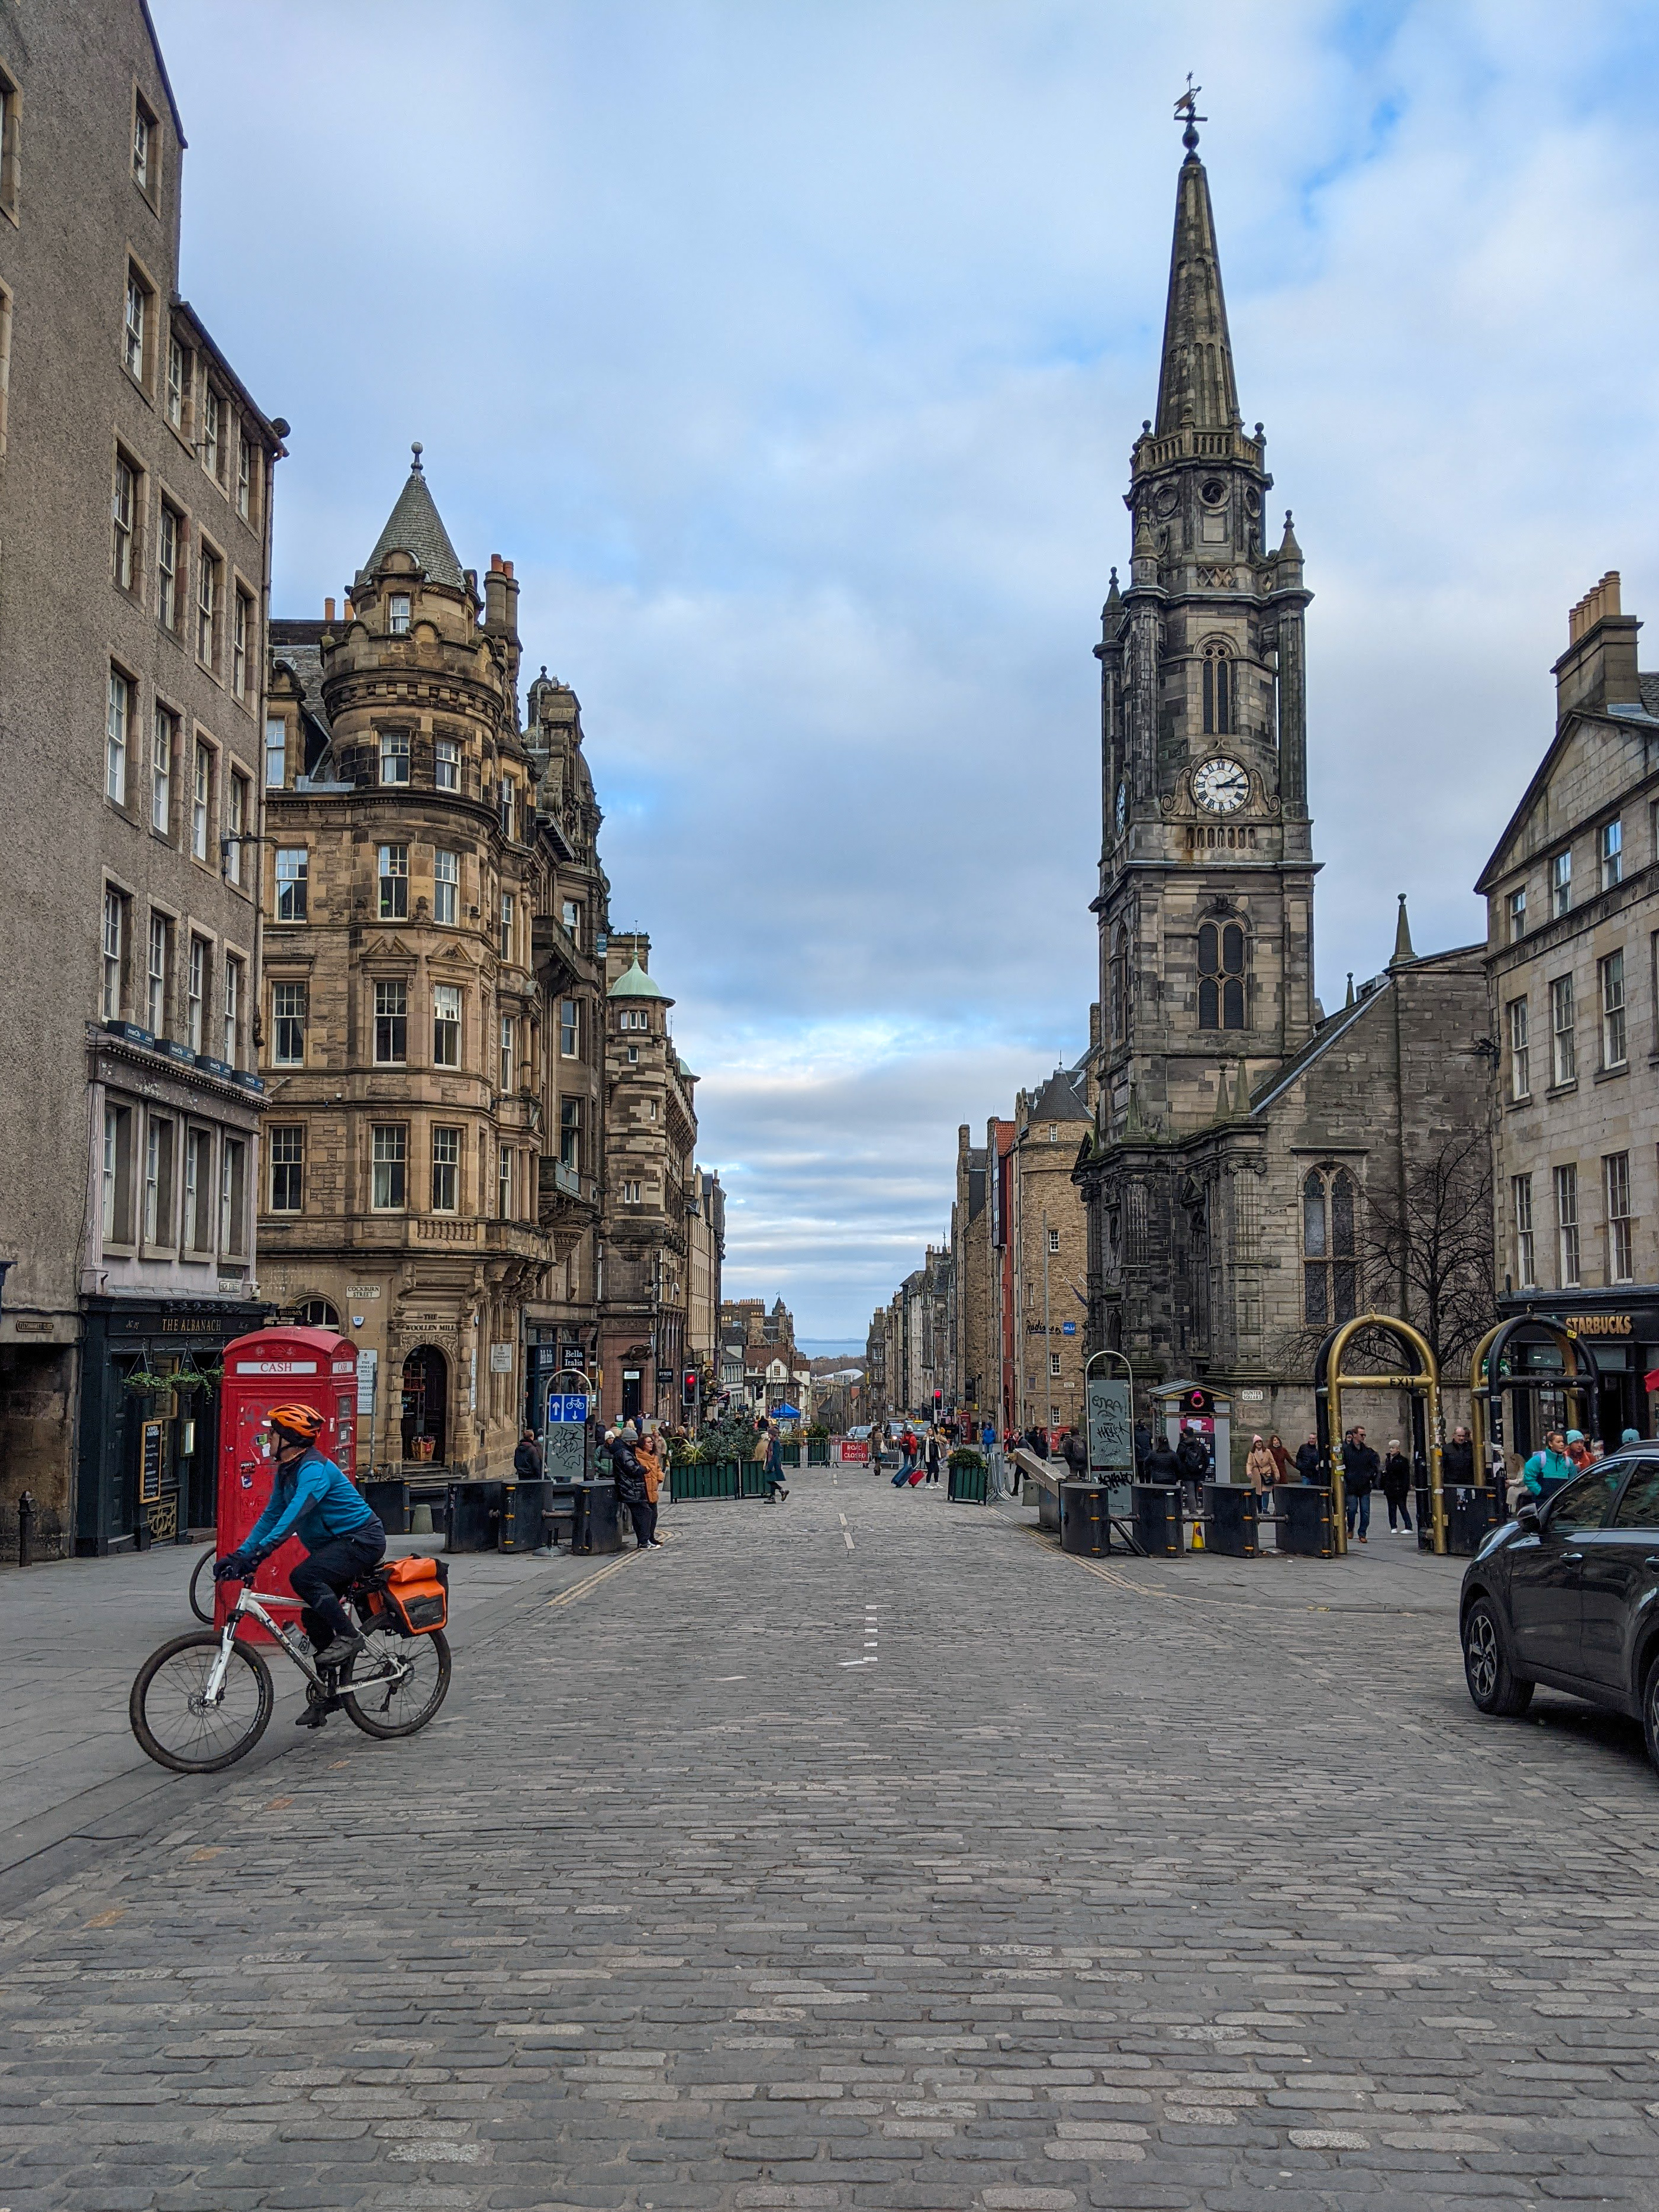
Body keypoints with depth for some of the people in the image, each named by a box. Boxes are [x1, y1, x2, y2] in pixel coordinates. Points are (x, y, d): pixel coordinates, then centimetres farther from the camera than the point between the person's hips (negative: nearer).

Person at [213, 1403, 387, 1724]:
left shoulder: (314, 1469, -22)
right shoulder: (286, 1471, 9)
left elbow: (293, 1517, -34)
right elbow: (271, 1516, 12)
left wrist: (257, 1554, -40)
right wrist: (239, 1554, 1)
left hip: (362, 1540, -10)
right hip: (336, 1543, 10)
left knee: (304, 1576, -29)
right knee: (313, 1617, 8)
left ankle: (348, 1637, -14)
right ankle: (328, 1694, 19)